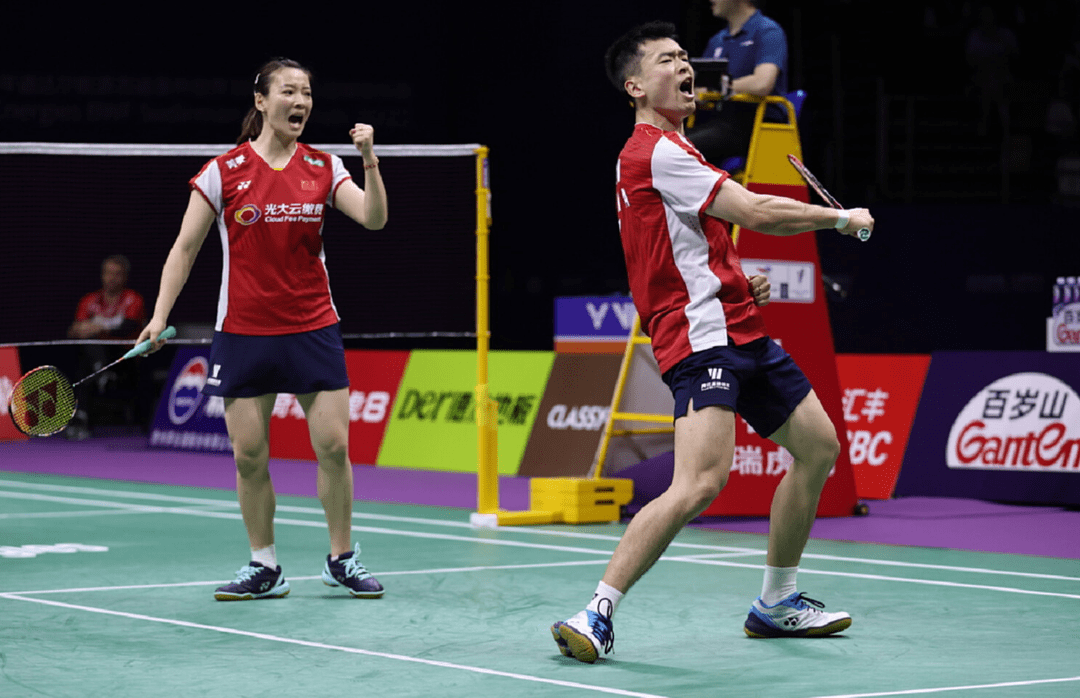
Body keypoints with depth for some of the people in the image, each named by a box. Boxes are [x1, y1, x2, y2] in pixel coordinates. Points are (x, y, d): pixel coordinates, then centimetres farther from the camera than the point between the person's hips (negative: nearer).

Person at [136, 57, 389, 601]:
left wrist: (370, 162, -21)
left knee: (333, 445, -4)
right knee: (249, 455, 0)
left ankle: (342, 560, 11)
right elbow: (185, 248, 1)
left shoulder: (324, 168, 3)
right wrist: (160, 315, -7)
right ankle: (264, 567, 13)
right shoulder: (224, 171, -3)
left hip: (312, 326, 1)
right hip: (244, 329, -1)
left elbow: (374, 219, -7)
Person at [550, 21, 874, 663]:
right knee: (702, 482, -25)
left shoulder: (670, 148, 21)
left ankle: (777, 602, 28)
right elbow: (756, 212, -17)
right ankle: (597, 615, -20)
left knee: (819, 445, 16)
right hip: (703, 335, -11)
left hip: (741, 329, 11)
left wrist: (739, 284, 14)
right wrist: (842, 218, -3)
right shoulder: (656, 151, -13)